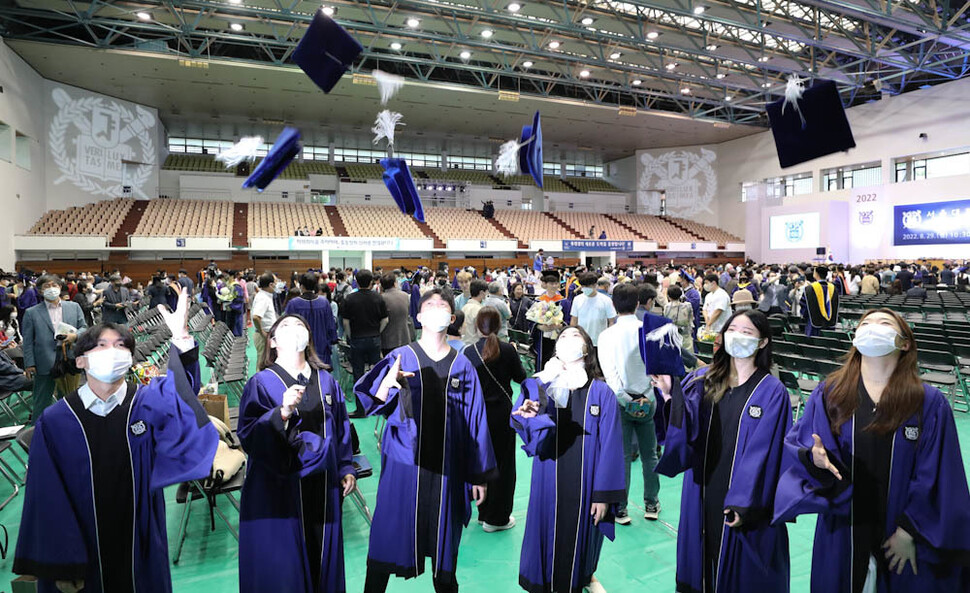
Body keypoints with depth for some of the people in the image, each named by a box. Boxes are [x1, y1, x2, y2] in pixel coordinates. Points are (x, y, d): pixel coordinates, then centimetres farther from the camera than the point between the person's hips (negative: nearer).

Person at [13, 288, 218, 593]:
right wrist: (60, 564, -8)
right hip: (82, 547, -1)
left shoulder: (151, 402, -7)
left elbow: (183, 388, -29)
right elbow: (48, 498, -7)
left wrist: (181, 337, -45)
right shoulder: (54, 421, -9)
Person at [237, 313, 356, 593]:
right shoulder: (262, 383, -8)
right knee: (282, 558, 6)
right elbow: (248, 435, -18)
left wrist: (346, 468, 12)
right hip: (279, 485, -4)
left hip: (322, 483, 4)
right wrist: (282, 412, -33)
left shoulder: (326, 381, 5)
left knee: (320, 551, 15)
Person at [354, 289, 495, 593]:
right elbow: (375, 404, -8)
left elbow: (476, 420, 4)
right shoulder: (400, 358, -3)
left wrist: (479, 474, 6)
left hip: (446, 466, 2)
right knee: (391, 534, 6)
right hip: (404, 463, -1)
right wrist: (387, 384, -30)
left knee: (444, 538, 15)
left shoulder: (463, 365, 1)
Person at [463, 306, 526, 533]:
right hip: (501, 413, -2)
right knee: (503, 463, 9)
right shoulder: (508, 350, -12)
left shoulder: (468, 352, -8)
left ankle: (484, 513, 29)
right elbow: (521, 377, 0)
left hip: (477, 413, 2)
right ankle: (497, 518, 17)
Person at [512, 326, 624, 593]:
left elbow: (609, 447, -6)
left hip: (586, 485, 0)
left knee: (581, 536, 17)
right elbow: (526, 432, -15)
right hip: (549, 483, 0)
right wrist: (531, 415, -38)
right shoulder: (537, 387, -3)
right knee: (548, 535, 11)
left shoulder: (602, 393, -6)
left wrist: (604, 495, -7)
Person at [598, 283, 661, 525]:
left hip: (621, 402, -2)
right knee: (649, 455, 16)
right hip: (647, 400, 2)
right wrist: (646, 396, -3)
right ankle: (651, 505, 29)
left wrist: (625, 399, -16)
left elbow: (608, 370, -17)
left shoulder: (607, 334, -9)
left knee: (621, 456, 7)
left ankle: (620, 509, 16)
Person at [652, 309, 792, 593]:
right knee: (702, 563, 17)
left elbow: (763, 453, -12)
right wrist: (671, 393, -30)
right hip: (702, 496, 3)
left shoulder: (772, 393, -9)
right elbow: (684, 426, -12)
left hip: (745, 501, -3)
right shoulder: (701, 380, 0)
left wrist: (745, 504, -15)